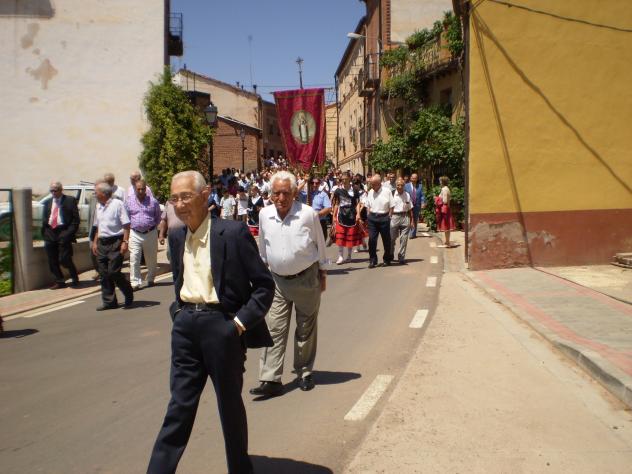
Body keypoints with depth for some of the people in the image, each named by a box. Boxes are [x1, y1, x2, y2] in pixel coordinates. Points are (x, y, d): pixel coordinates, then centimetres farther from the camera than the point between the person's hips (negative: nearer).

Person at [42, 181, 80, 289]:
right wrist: (44, 233, 5)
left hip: (63, 232, -5)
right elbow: (44, 219, 18)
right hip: (50, 232, 5)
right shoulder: (48, 202, 17)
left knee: (64, 259, -9)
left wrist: (70, 232, -12)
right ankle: (59, 281, 20)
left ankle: (75, 279, 12)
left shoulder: (70, 200, 1)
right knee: (52, 261, 7)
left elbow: (75, 218, -4)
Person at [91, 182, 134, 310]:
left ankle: (129, 296, 11)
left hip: (115, 242, -7)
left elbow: (126, 225, -11)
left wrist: (125, 242, -17)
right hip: (102, 243, 7)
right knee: (104, 274, 6)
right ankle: (109, 301, 15)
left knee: (113, 272, -10)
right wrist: (95, 242, 17)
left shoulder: (117, 204, -7)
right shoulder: (99, 206, 15)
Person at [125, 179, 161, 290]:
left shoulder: (153, 202, 2)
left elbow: (158, 217, 10)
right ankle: (135, 282, -5)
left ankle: (150, 279, 27)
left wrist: (152, 226, 4)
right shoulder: (129, 202, 6)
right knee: (134, 259, -8)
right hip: (135, 234, 0)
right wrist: (131, 226, 5)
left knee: (151, 259, 10)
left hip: (150, 233, 0)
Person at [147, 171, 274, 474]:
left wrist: (240, 322, -14)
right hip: (186, 325, 5)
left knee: (230, 404, 11)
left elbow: (264, 285, -10)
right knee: (179, 406, 8)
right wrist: (178, 312, 9)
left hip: (221, 324, -4)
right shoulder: (176, 237, 7)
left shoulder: (233, 232, -12)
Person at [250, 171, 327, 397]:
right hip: (277, 280, 2)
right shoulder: (264, 215, -4)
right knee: (274, 330, -3)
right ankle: (271, 380, 0)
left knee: (306, 330, 11)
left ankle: (304, 373, 27)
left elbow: (320, 244, 0)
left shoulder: (308, 214, -13)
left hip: (306, 279, -2)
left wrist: (322, 272, 5)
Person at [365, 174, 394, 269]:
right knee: (371, 239, -3)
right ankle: (372, 260, 6)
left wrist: (389, 217, -7)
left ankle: (387, 259, 25)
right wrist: (368, 216, 4)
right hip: (372, 217, 3)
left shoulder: (387, 191, -6)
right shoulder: (370, 192, 7)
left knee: (386, 239, 8)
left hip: (384, 217, -3)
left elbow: (391, 206, -3)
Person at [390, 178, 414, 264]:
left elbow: (410, 209, 12)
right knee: (392, 238, 5)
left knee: (404, 239, 2)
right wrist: (389, 217, -7)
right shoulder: (392, 194, -2)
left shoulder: (407, 195, 9)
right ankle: (390, 255, 26)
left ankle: (401, 257, 11)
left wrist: (411, 220, 9)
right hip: (394, 217, -2)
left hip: (405, 217, 2)